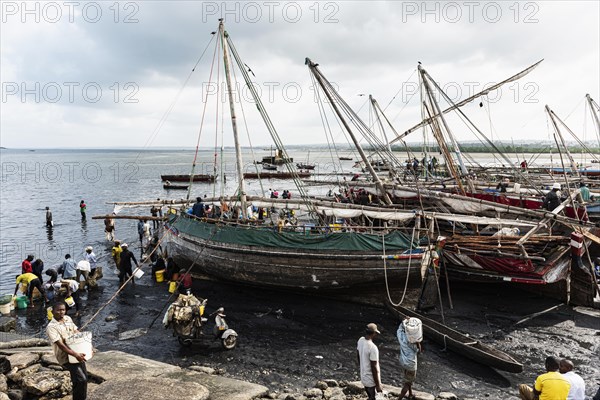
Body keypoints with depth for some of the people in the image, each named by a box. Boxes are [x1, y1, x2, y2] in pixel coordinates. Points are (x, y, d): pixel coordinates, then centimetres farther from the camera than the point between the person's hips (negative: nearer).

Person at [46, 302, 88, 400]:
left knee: (84, 377, 13)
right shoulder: (51, 327, -17)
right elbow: (61, 345, -24)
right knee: (81, 379, -14)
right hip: (66, 357, -7)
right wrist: (75, 355, -32)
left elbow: (77, 332, 10)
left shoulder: (68, 319, 4)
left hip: (77, 353, 7)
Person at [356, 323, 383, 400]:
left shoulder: (360, 340, -6)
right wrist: (378, 385, -15)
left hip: (363, 376, 8)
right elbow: (374, 368, -25)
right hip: (371, 380, -7)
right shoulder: (373, 348, -31)